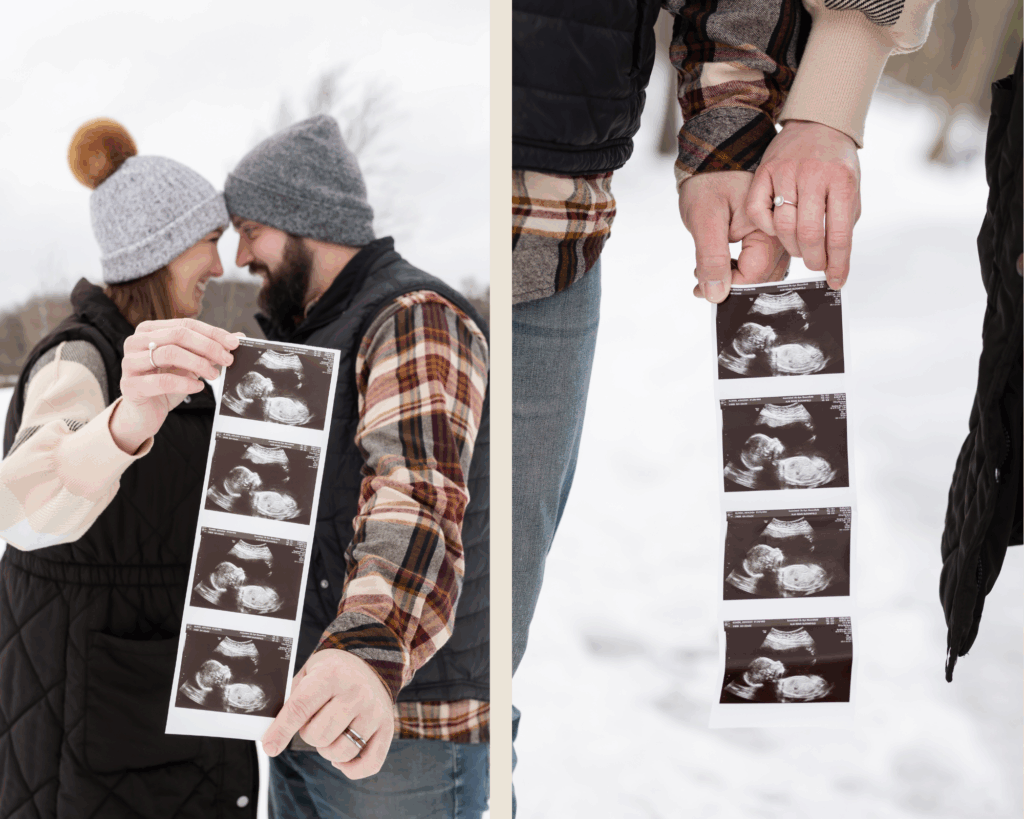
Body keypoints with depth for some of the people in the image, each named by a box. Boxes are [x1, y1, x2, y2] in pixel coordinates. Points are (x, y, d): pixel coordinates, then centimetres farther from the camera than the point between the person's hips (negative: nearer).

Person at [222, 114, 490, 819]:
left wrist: (369, 655, -52)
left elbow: (419, 502, -34)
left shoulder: (418, 320, -15)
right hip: (305, 714, 9)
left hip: (405, 732, -9)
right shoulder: (302, 332, 17)